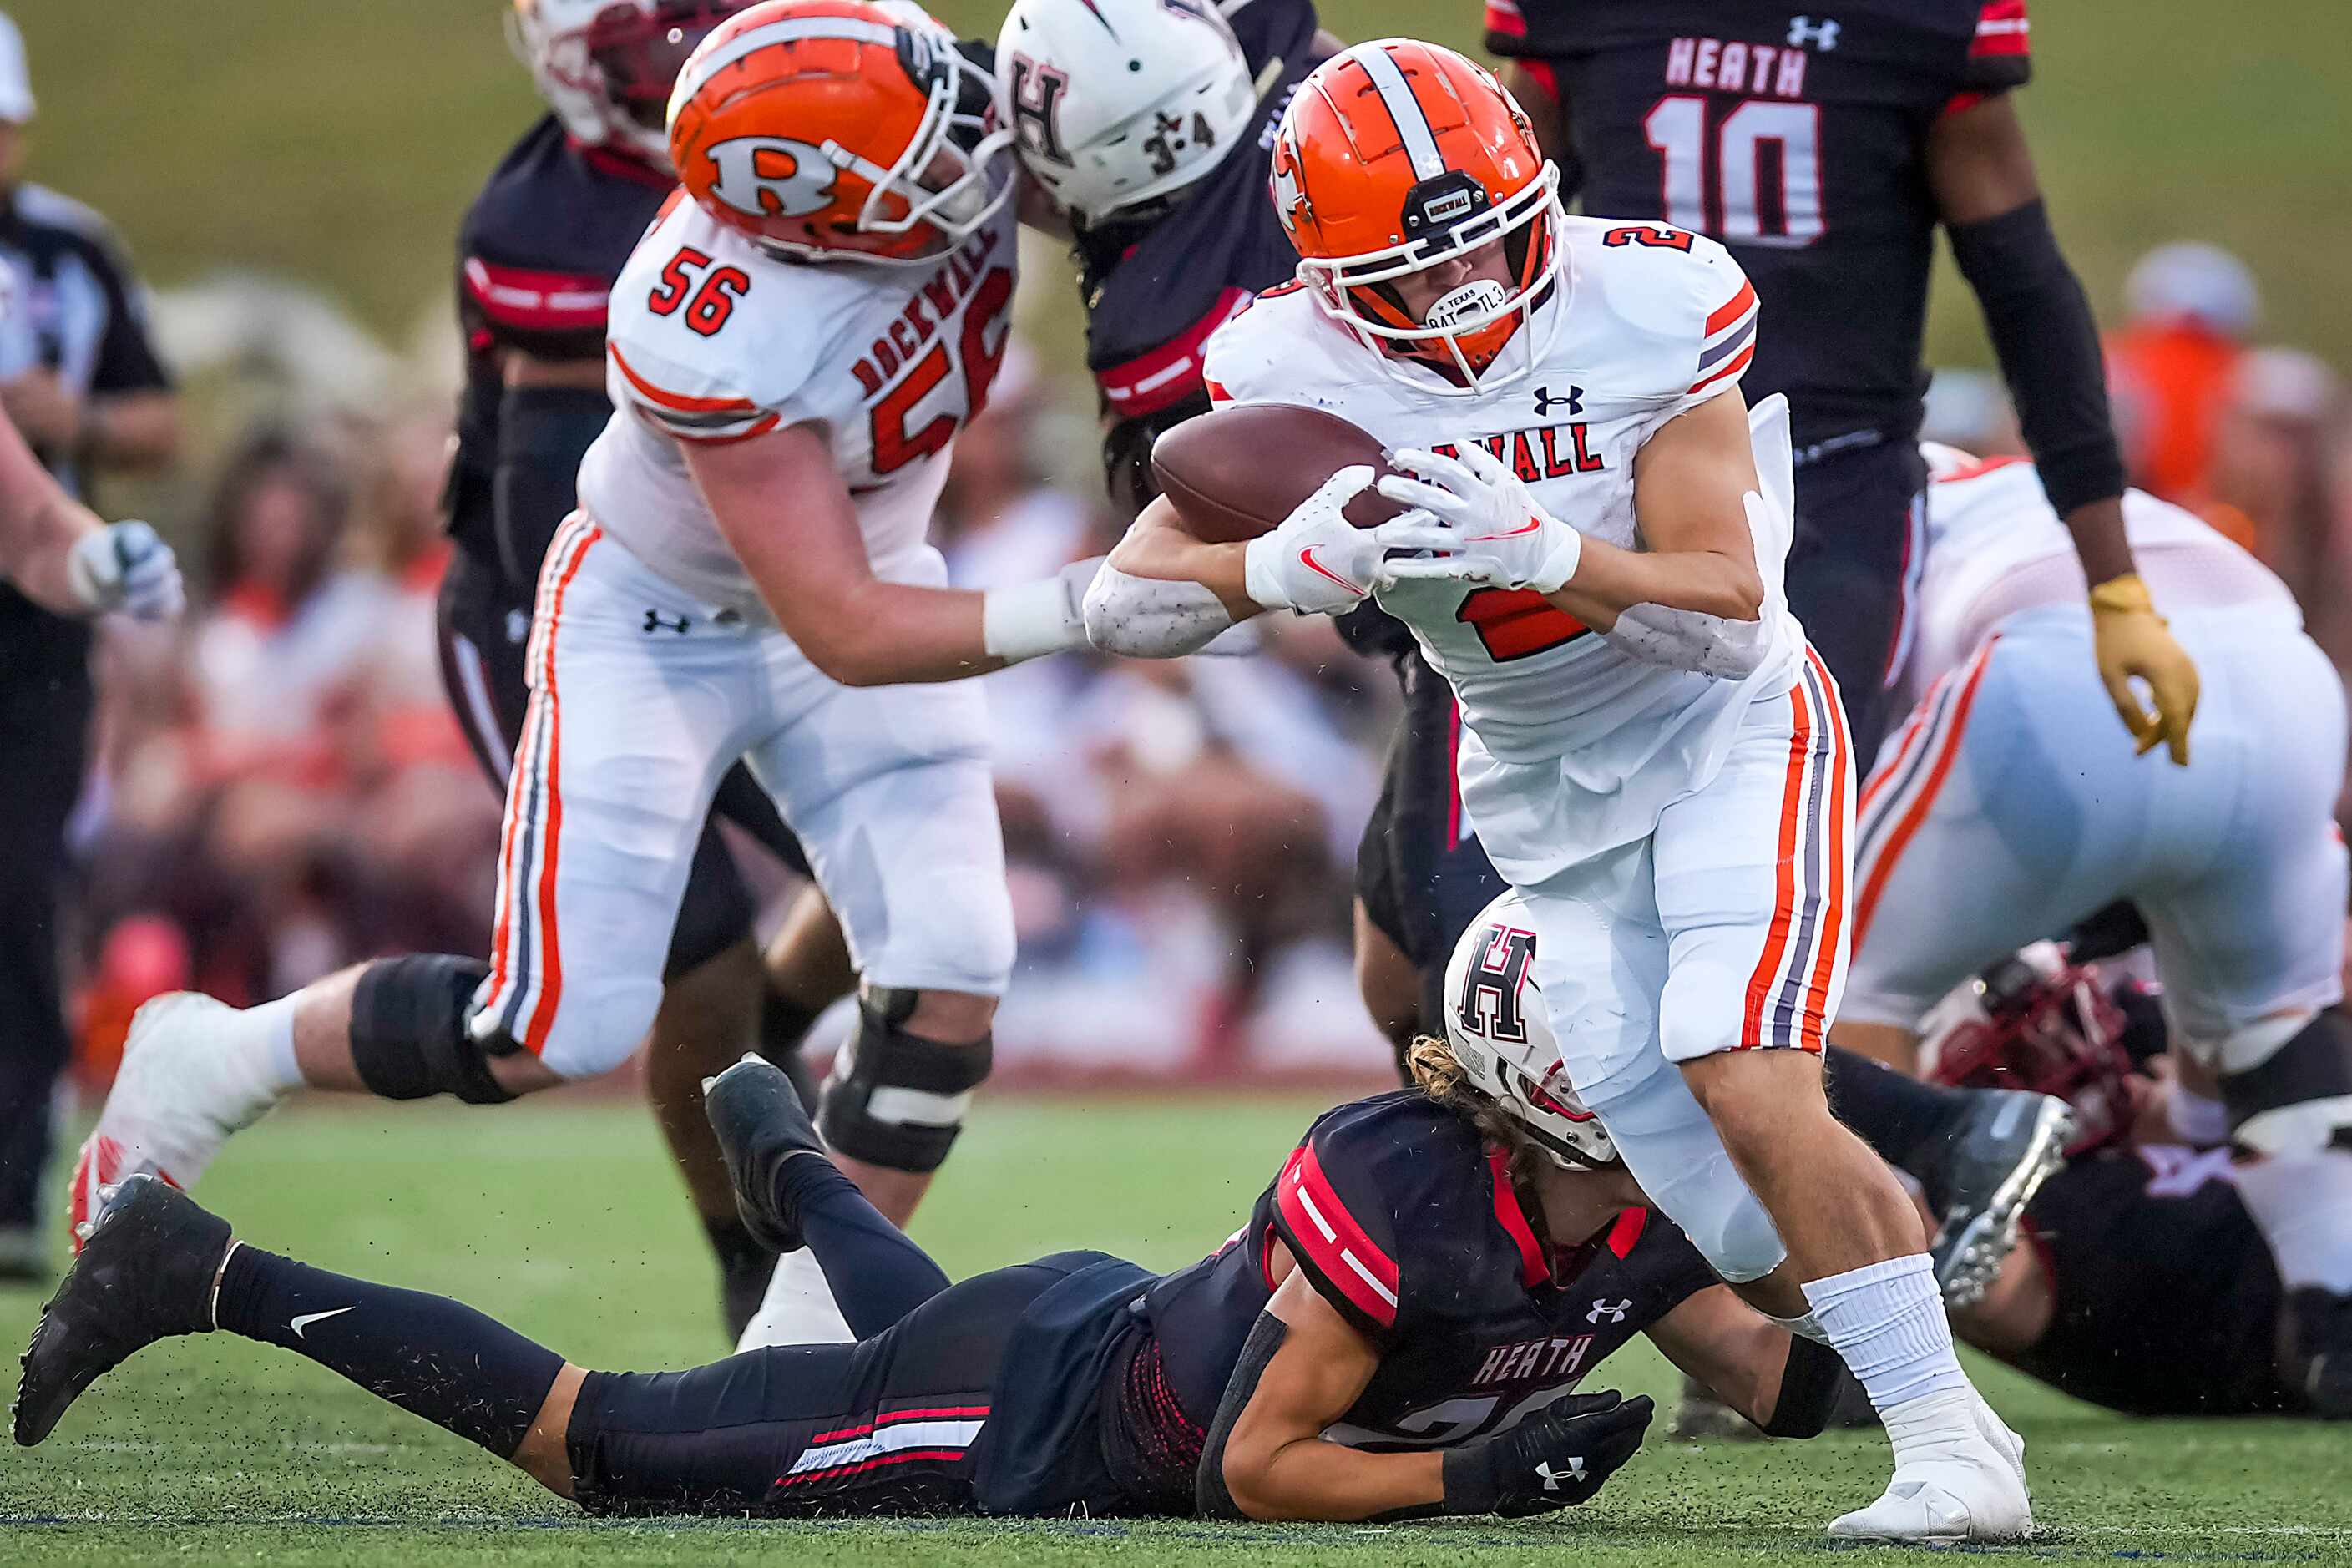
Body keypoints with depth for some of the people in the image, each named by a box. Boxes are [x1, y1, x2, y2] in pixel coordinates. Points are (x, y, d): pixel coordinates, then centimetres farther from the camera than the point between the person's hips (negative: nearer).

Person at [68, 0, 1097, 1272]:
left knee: (950, 978, -9)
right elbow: (849, 636, -38)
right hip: (653, 622, -6)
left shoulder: (974, 148, -24)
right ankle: (211, 1065, 16)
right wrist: (1072, 613, -47)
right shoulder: (717, 343, -40)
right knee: (562, 1029, -8)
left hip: (869, 561, 6)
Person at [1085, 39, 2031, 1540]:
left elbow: (1732, 615, -24)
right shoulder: (1298, 375, -14)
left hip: (1729, 735, -3)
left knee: (1744, 1089, -24)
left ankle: (1952, 1453, -16)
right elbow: (1125, 600, -16)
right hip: (1550, 798, 3)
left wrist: (1535, 547, -42)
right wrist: (1286, 569, -37)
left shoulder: (1650, 306, -22)